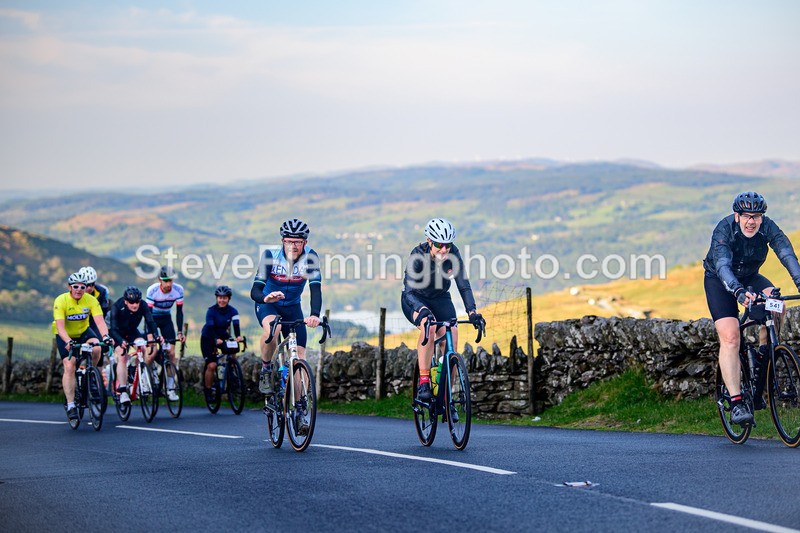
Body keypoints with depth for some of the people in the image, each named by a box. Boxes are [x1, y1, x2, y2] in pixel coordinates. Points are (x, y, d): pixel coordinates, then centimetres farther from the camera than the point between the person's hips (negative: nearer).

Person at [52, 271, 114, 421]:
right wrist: (68, 341, -48)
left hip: (83, 332, 2)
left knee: (96, 348, -29)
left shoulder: (91, 300, -18)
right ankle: (70, 405, -12)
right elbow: (60, 326, -31)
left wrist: (105, 336, -46)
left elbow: (99, 321, -27)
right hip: (65, 336, -2)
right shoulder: (61, 301, -24)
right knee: (69, 367, -17)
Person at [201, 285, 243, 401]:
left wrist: (238, 336, -48)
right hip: (208, 338, -4)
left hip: (222, 336, 4)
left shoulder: (232, 311, -12)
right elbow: (210, 328, -31)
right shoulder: (211, 311, -21)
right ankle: (207, 391, -3)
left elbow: (236, 324, -26)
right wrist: (216, 339, -49)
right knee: (212, 365, -16)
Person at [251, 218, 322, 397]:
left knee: (299, 357, -6)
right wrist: (266, 298, -54)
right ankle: (266, 369, -13)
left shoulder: (310, 257, -21)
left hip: (292, 307, 2)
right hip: (267, 304, -2)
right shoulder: (270, 255, -24)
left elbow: (316, 289, -31)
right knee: (272, 328, -36)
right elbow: (255, 290, -29)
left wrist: (315, 315, -50)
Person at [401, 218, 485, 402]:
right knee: (429, 326, -35)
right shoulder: (418, 255, -29)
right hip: (416, 300, -3)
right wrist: (423, 310, -55)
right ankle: (423, 383, -28)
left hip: (440, 299, 3)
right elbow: (409, 291, -37)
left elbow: (463, 285, -21)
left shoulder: (453, 254, -20)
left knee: (451, 339, -17)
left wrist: (472, 311, -36)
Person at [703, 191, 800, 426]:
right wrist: (740, 292, -61)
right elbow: (722, 266, -43)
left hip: (749, 277, 3)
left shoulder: (768, 227, -21)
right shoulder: (724, 230, -30)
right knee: (730, 337, -19)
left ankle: (763, 353, -4)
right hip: (718, 280, -3)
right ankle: (736, 403, -23)